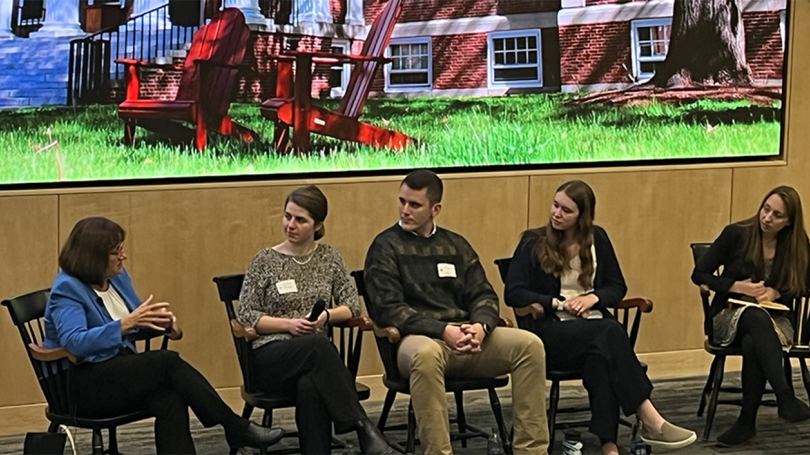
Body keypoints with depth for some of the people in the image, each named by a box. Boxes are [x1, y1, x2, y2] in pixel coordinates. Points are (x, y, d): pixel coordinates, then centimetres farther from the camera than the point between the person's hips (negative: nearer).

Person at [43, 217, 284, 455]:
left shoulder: (117, 276, 9)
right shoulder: (67, 289, -13)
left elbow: (139, 319, 21)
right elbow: (74, 342, -28)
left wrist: (161, 321, -3)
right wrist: (126, 323, -34)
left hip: (120, 371, 7)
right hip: (82, 387, -7)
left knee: (170, 399, -28)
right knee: (167, 362, -28)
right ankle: (236, 427, -20)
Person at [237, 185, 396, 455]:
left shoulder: (330, 257, 12)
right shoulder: (265, 260, 4)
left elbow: (352, 306, 9)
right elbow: (246, 315, 1)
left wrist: (327, 316, -12)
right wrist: (288, 324, -13)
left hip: (315, 354, 2)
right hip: (270, 356, -2)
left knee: (310, 386, -39)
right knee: (317, 344, -38)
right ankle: (363, 428, -39)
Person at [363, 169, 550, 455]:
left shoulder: (456, 245, 19)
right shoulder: (386, 246, 3)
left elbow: (484, 296, 13)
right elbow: (388, 309, -8)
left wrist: (481, 326, -12)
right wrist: (444, 330, -20)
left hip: (466, 335, 5)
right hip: (419, 338, -5)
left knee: (530, 344, -19)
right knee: (426, 354, -40)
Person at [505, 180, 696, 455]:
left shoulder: (597, 239, 12)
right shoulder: (533, 243, 2)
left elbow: (617, 287, 15)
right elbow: (513, 293, -5)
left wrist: (592, 298, -7)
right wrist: (558, 304, -13)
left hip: (594, 326, 3)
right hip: (552, 330, -3)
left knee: (602, 352, -37)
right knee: (610, 332, -34)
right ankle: (650, 421, -36)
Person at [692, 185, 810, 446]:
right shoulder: (736, 234, -5)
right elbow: (699, 275, -2)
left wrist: (775, 293, -11)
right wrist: (739, 286, -15)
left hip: (775, 318, 2)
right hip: (729, 317, -1)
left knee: (753, 343, -37)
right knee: (757, 317, -39)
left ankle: (747, 422, -31)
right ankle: (786, 399, -49)